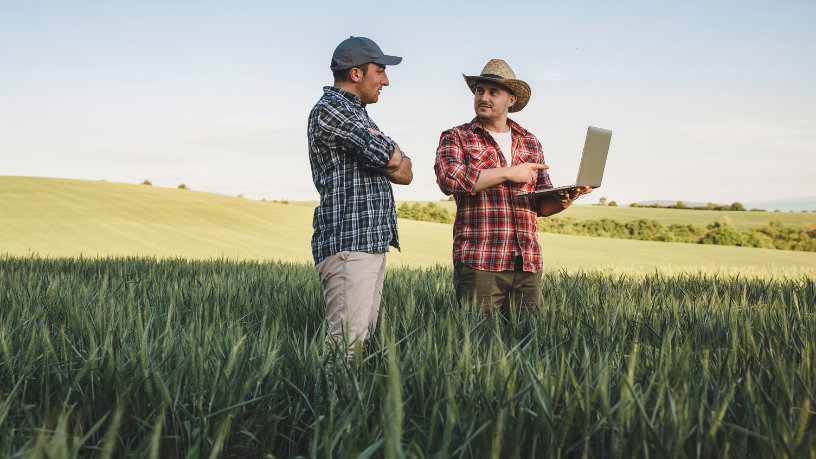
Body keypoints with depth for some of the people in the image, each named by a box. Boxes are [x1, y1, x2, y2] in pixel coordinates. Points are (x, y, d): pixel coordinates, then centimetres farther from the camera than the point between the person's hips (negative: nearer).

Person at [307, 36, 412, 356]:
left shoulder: (357, 115, 24)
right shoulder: (329, 110, -7)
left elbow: (405, 174, 17)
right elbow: (392, 158, -17)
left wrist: (383, 151, -3)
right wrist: (389, 150, 6)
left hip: (373, 244, 10)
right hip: (348, 245, -10)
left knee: (365, 336, 7)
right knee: (347, 342, -13)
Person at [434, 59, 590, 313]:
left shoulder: (530, 142, 17)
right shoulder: (456, 138, 5)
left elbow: (542, 204, 17)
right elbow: (449, 179, -16)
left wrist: (562, 200, -7)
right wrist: (508, 173, -13)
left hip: (527, 264, 4)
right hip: (479, 262, -4)